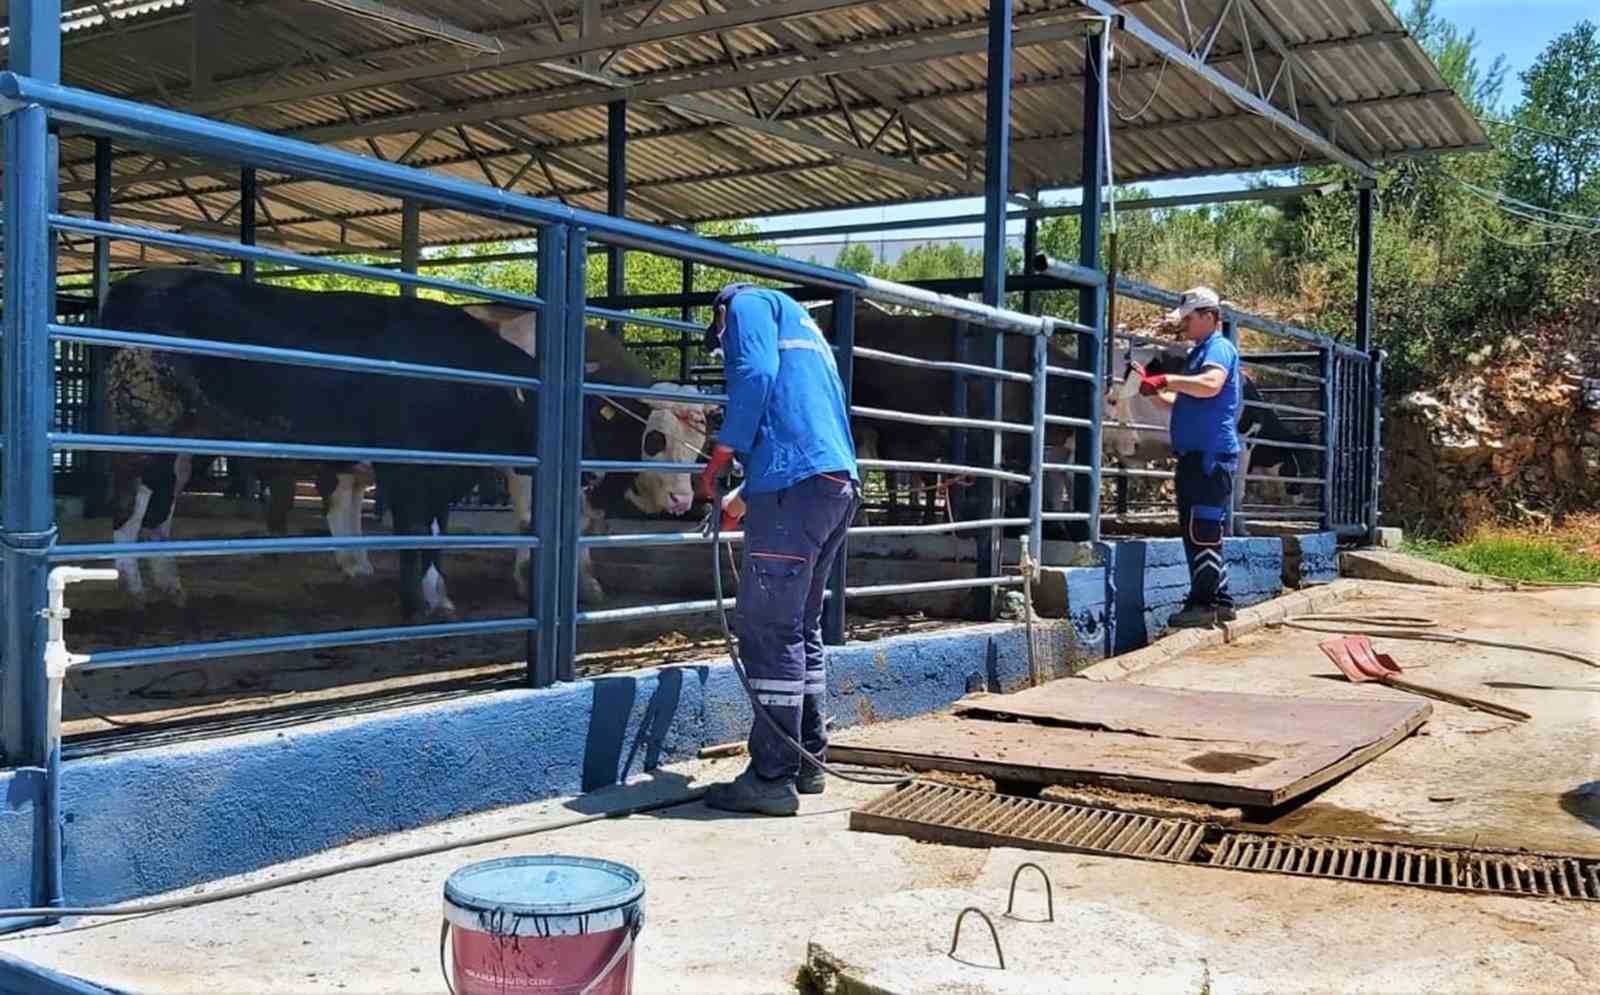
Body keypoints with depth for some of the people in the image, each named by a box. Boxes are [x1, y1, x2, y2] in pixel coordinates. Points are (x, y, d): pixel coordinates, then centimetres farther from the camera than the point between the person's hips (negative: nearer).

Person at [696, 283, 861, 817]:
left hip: (796, 483, -9)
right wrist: (741, 499, 44)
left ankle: (772, 778, -6)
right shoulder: (802, 327, 34)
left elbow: (756, 376, -10)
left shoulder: (748, 303, 10)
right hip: (837, 483, 9)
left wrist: (718, 462, -7)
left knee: (768, 631, -7)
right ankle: (807, 761, 22)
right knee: (801, 627, 16)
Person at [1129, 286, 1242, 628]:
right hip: (1195, 456, 10)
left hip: (1211, 455, -10)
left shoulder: (1219, 348, -7)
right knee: (1202, 534, 12)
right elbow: (1184, 402, 31)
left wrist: (1166, 380, -27)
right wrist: (1153, 388, 17)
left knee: (1202, 533, -9)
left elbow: (1211, 384, -29)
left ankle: (1203, 603, -6)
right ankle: (1219, 602, 18)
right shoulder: (1199, 352, 22)